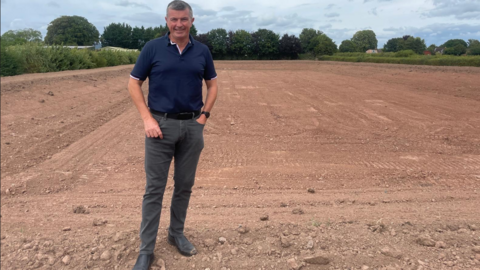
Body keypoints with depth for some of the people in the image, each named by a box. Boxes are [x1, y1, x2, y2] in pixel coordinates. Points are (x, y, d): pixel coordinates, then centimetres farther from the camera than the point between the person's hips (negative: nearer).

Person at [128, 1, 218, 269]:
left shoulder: (202, 51, 5)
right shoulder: (153, 48, -2)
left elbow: (212, 85, 13)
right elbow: (134, 84, 2)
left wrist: (204, 116, 2)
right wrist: (147, 119, -8)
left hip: (192, 126, 3)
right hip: (161, 125, -2)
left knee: (185, 185, 11)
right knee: (154, 188, 1)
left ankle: (177, 233, 31)